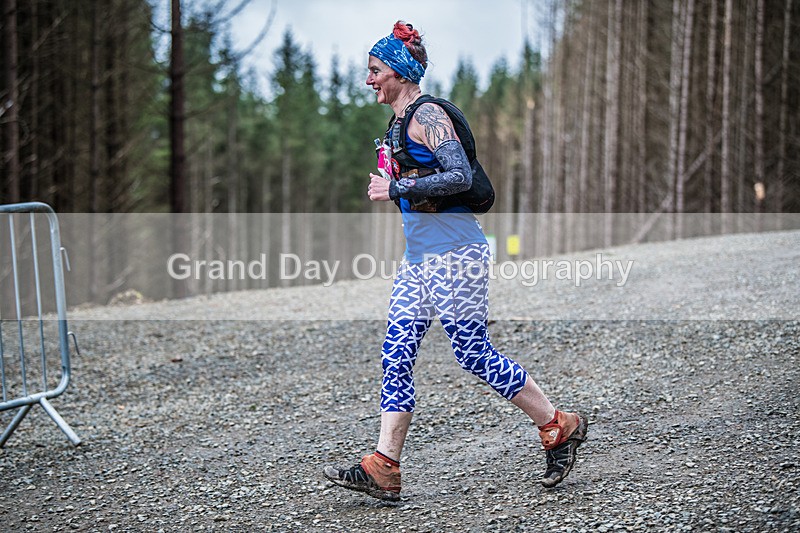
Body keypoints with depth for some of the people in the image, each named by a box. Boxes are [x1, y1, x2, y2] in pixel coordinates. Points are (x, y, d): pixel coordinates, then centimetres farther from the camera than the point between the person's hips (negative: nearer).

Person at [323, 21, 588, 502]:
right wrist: (393, 189, 13)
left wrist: (396, 189, -19)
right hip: (420, 255, 10)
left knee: (475, 354, -4)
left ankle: (560, 428, 11)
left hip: (454, 253, -10)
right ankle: (383, 471, 3)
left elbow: (460, 177, -23)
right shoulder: (400, 121, 16)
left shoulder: (427, 116, -12)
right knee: (397, 357, 3)